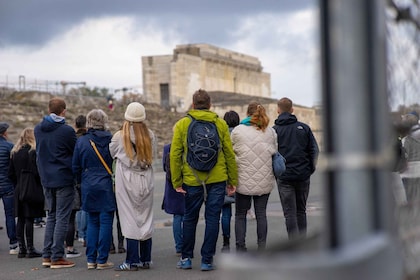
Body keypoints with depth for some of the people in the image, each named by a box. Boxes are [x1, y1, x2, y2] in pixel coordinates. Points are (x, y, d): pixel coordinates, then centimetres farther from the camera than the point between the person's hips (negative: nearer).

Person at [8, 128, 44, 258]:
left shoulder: (14, 152, 10)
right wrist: (41, 185, -4)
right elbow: (36, 171, -16)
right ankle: (30, 249, -2)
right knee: (29, 219, -5)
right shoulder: (33, 152, -10)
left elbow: (11, 173, 12)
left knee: (21, 219, 8)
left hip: (19, 190, 6)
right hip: (32, 190, -6)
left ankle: (21, 248, 12)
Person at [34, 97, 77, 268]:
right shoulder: (66, 131, -15)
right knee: (62, 218, -1)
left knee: (51, 216, 16)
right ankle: (57, 257, -1)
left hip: (46, 179, 6)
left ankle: (47, 255, 14)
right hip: (64, 179, -6)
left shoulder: (38, 129, 4)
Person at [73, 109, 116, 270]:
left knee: (92, 222, 12)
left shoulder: (81, 141, 0)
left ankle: (91, 259, 12)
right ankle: (102, 260, 2)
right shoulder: (110, 139, -7)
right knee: (106, 222, 1)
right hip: (106, 186, -3)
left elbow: (76, 167, 4)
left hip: (88, 186, 3)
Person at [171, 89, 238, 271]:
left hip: (192, 180, 0)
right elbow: (229, 154, 3)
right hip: (217, 180, 0)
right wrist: (232, 181, 9)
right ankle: (207, 260, 6)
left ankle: (186, 258, 20)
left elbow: (175, 155, -2)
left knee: (190, 218, 14)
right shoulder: (220, 124, 2)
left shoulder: (182, 124, 1)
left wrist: (176, 182, 3)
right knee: (212, 218, 5)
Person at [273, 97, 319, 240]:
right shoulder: (304, 127, 5)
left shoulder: (274, 130, -2)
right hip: (303, 175, 3)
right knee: (301, 211, 15)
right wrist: (310, 169, 11)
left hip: (284, 176, -3)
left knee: (290, 213, 0)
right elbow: (314, 150, 4)